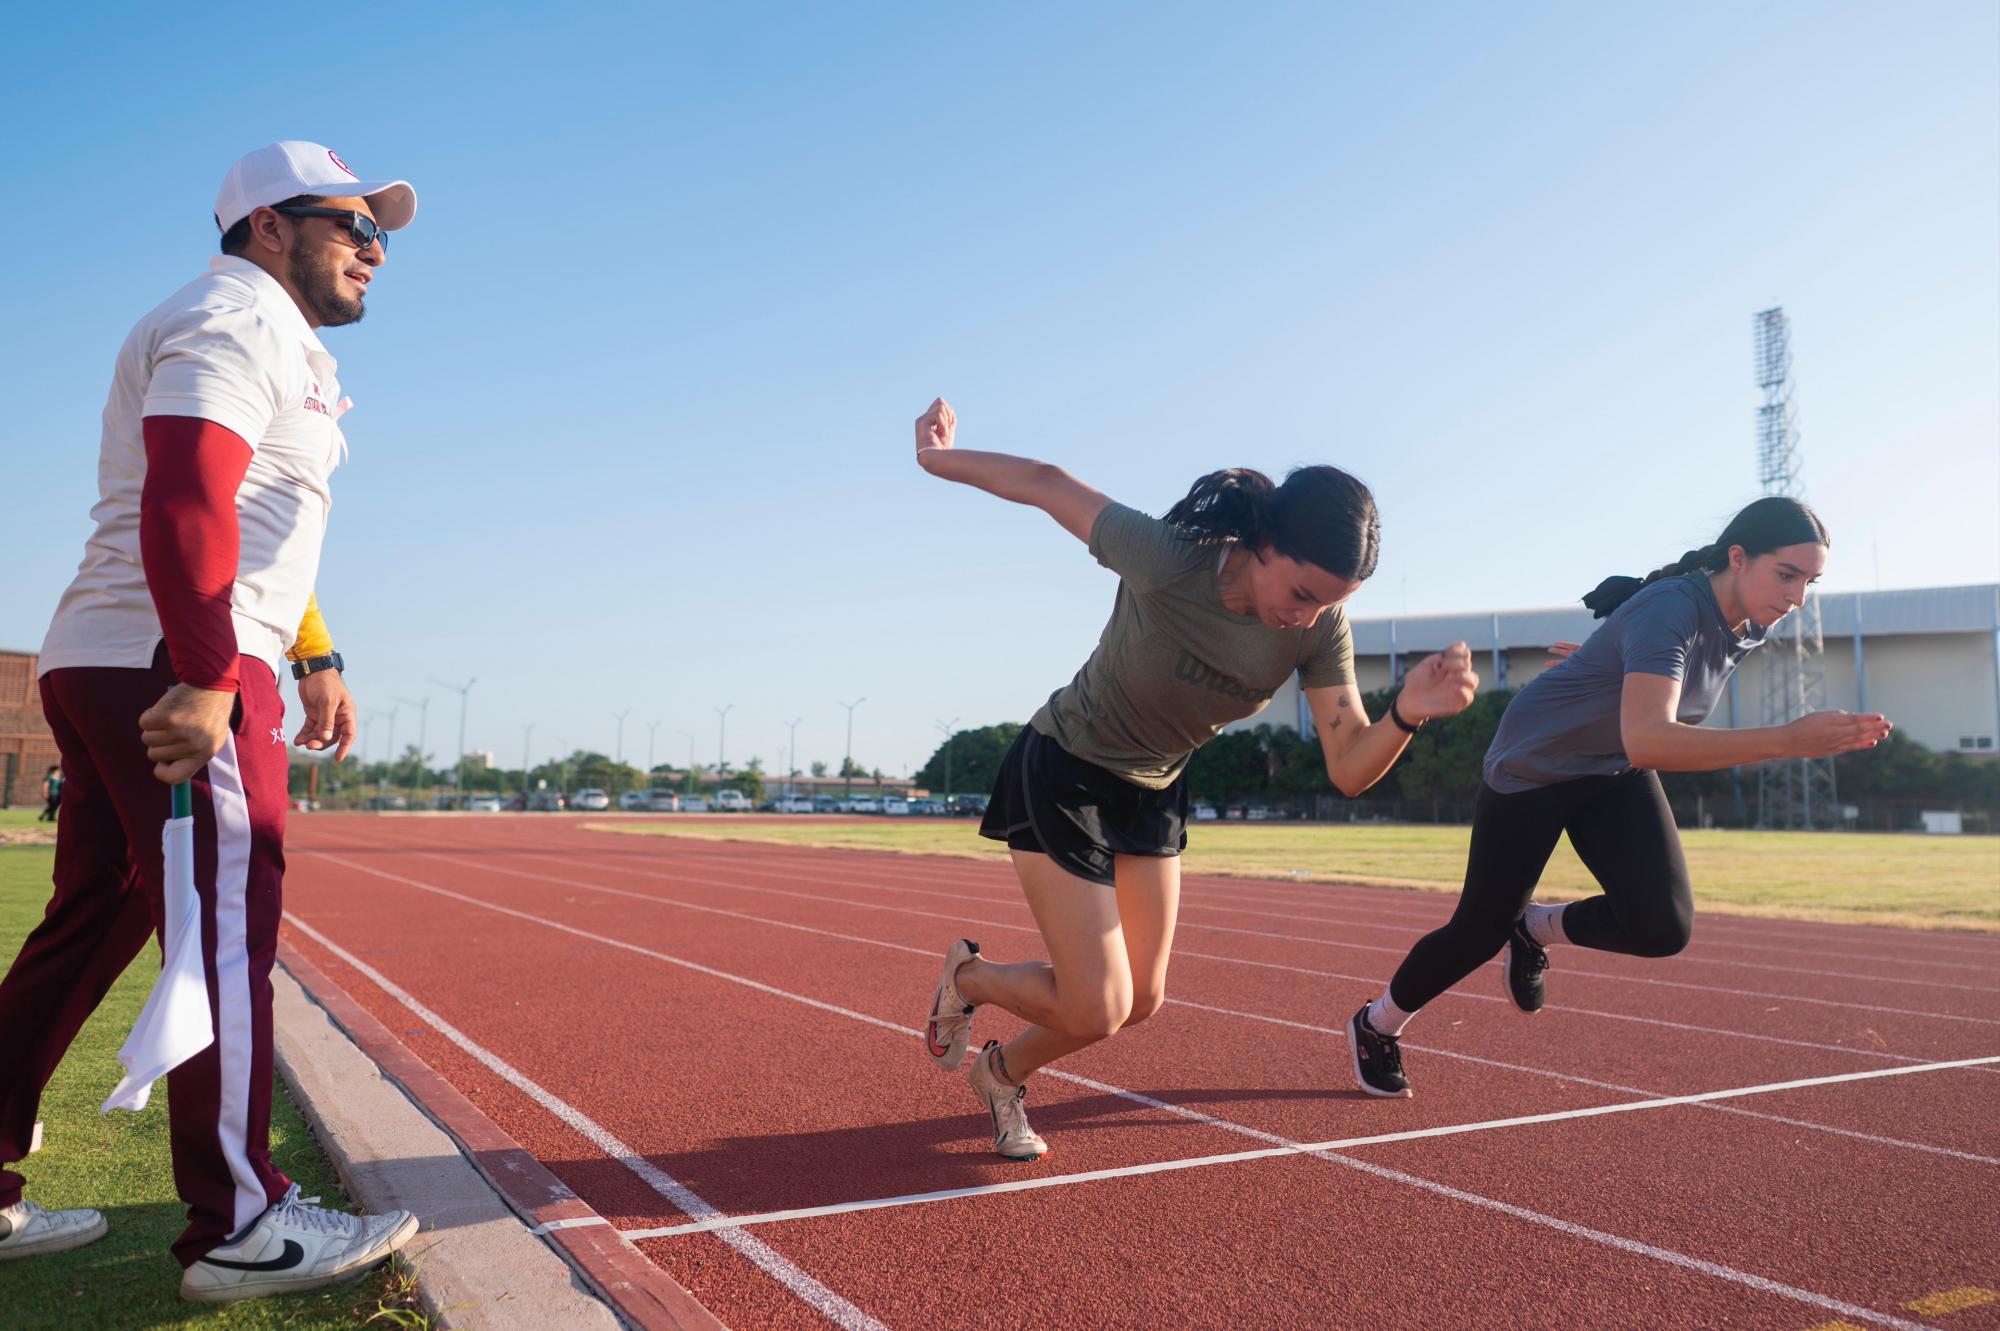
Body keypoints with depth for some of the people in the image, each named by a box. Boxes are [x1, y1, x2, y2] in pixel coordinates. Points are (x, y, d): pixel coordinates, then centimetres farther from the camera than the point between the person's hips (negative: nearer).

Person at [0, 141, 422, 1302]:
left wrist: (314, 657, 24)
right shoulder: (236, 317, -7)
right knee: (226, 924, -9)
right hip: (170, 671, -11)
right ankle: (238, 1228, -3)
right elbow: (184, 500, -22)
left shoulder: (273, 341, 26)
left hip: (106, 671, 11)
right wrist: (207, 680, -28)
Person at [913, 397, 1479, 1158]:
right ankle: (967, 975, 23)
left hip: (1154, 794, 6)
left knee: (1139, 1001, 9)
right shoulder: (1167, 560, -32)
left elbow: (1349, 768, -18)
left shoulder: (1321, 625, -17)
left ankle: (1001, 1072, 36)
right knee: (1096, 1011, -8)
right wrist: (941, 460, -4)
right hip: (1062, 775, -6)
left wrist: (1407, 715, -39)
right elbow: (1047, 484, -19)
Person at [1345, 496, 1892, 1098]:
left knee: (1664, 928, -15)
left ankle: (1536, 929, 15)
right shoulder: (1671, 610, -35)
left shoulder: (1751, 628, -10)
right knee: (1479, 934, 1)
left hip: (1616, 775, 7)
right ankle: (1375, 1024, 28)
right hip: (1532, 768, -6)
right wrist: (1788, 739, -55)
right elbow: (1647, 740, -49)